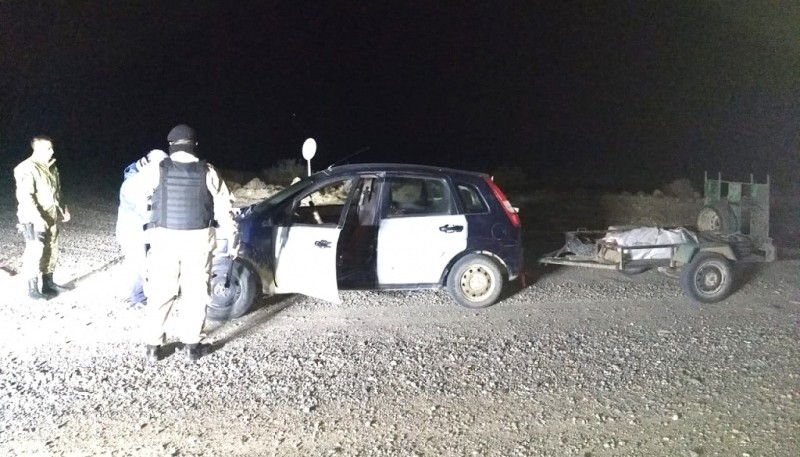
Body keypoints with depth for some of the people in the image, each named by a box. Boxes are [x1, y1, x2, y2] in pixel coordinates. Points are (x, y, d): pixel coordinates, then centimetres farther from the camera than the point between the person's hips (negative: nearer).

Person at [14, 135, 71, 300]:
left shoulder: (50, 167, 10)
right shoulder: (27, 169, -17)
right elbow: (24, 197, -23)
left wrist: (63, 208, 16)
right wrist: (37, 218, -28)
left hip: (51, 218, 8)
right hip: (34, 220, -8)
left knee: (51, 251, 14)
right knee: (35, 253, -4)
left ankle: (48, 284, 26)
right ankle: (33, 290, 5)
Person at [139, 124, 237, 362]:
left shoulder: (158, 170, -4)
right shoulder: (207, 172, -3)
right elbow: (223, 207, 0)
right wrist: (233, 234, 11)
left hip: (165, 238, 0)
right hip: (198, 239, 0)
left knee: (160, 293, 9)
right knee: (195, 292, 8)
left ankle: (153, 345, 13)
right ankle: (192, 344, 13)